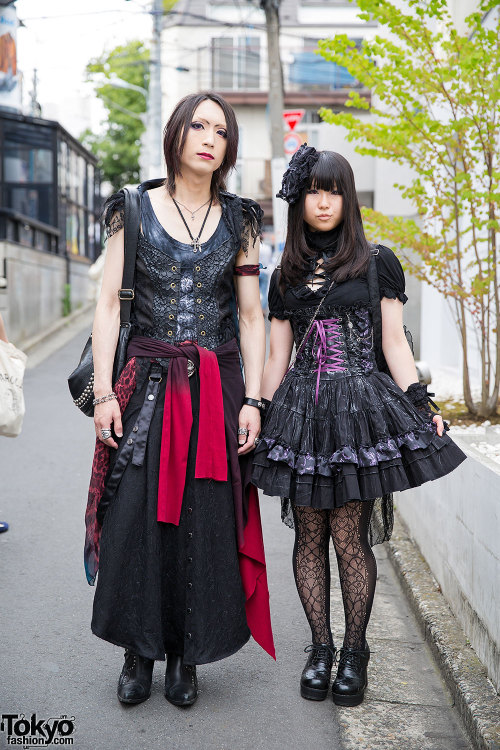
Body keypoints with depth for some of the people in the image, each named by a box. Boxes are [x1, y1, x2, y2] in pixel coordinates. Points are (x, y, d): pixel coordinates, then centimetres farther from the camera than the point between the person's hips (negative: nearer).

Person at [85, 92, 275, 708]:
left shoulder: (238, 220, 9)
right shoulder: (135, 209, 5)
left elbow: (251, 316, 8)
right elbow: (109, 304, 1)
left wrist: (252, 400, -1)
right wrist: (104, 392, -7)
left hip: (218, 390, 1)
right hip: (147, 384, -1)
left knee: (206, 522, 1)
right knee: (135, 515, -4)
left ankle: (186, 656, 16)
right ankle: (139, 651, 14)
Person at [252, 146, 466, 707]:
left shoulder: (377, 263, 6)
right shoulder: (287, 276, 14)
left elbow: (394, 343, 4)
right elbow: (276, 356, 15)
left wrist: (420, 404, -6)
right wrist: (262, 418, 11)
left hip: (360, 409, -3)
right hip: (301, 412, 3)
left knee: (349, 538, -4)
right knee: (309, 536, 4)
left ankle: (354, 651, 12)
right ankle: (320, 648, 17)